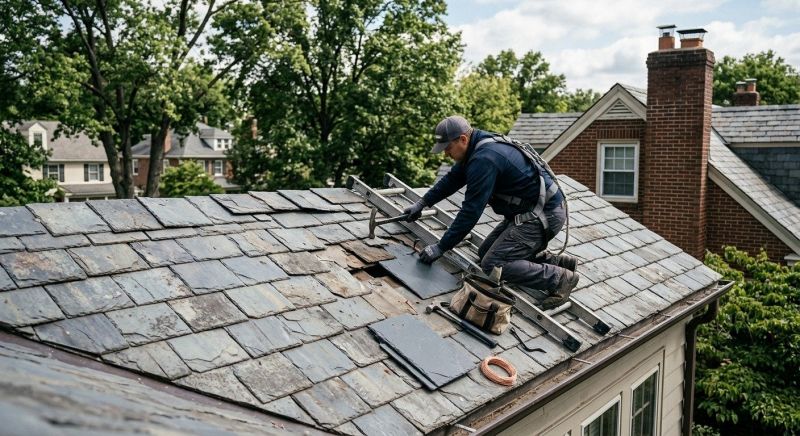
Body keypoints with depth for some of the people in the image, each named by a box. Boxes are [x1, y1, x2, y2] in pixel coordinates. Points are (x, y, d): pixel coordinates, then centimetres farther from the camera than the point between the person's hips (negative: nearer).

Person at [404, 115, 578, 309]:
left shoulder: (484, 159, -25)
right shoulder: (477, 146, 6)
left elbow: (470, 211, -24)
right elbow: (452, 179, 21)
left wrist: (440, 247, -17)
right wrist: (422, 203, 22)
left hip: (542, 217, -10)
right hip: (527, 211, 10)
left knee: (492, 264, -14)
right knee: (485, 253, 13)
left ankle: (559, 278, -7)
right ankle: (556, 261, 14)